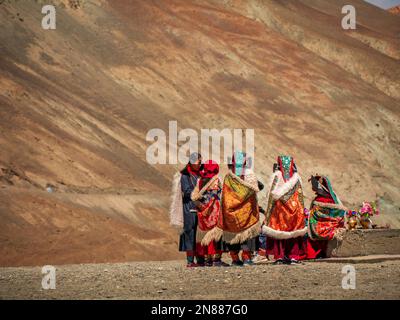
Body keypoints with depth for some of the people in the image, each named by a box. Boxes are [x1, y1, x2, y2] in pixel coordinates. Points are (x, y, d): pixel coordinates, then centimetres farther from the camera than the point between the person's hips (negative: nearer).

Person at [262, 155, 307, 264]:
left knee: (278, 231, 3)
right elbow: (300, 194, 4)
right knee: (294, 231, 7)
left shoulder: (276, 175, -4)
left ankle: (279, 256, -2)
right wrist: (301, 211, 11)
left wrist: (268, 212, -1)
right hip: (294, 207, 2)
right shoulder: (296, 176, 3)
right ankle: (294, 256, 5)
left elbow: (272, 194, -6)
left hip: (279, 207, -2)